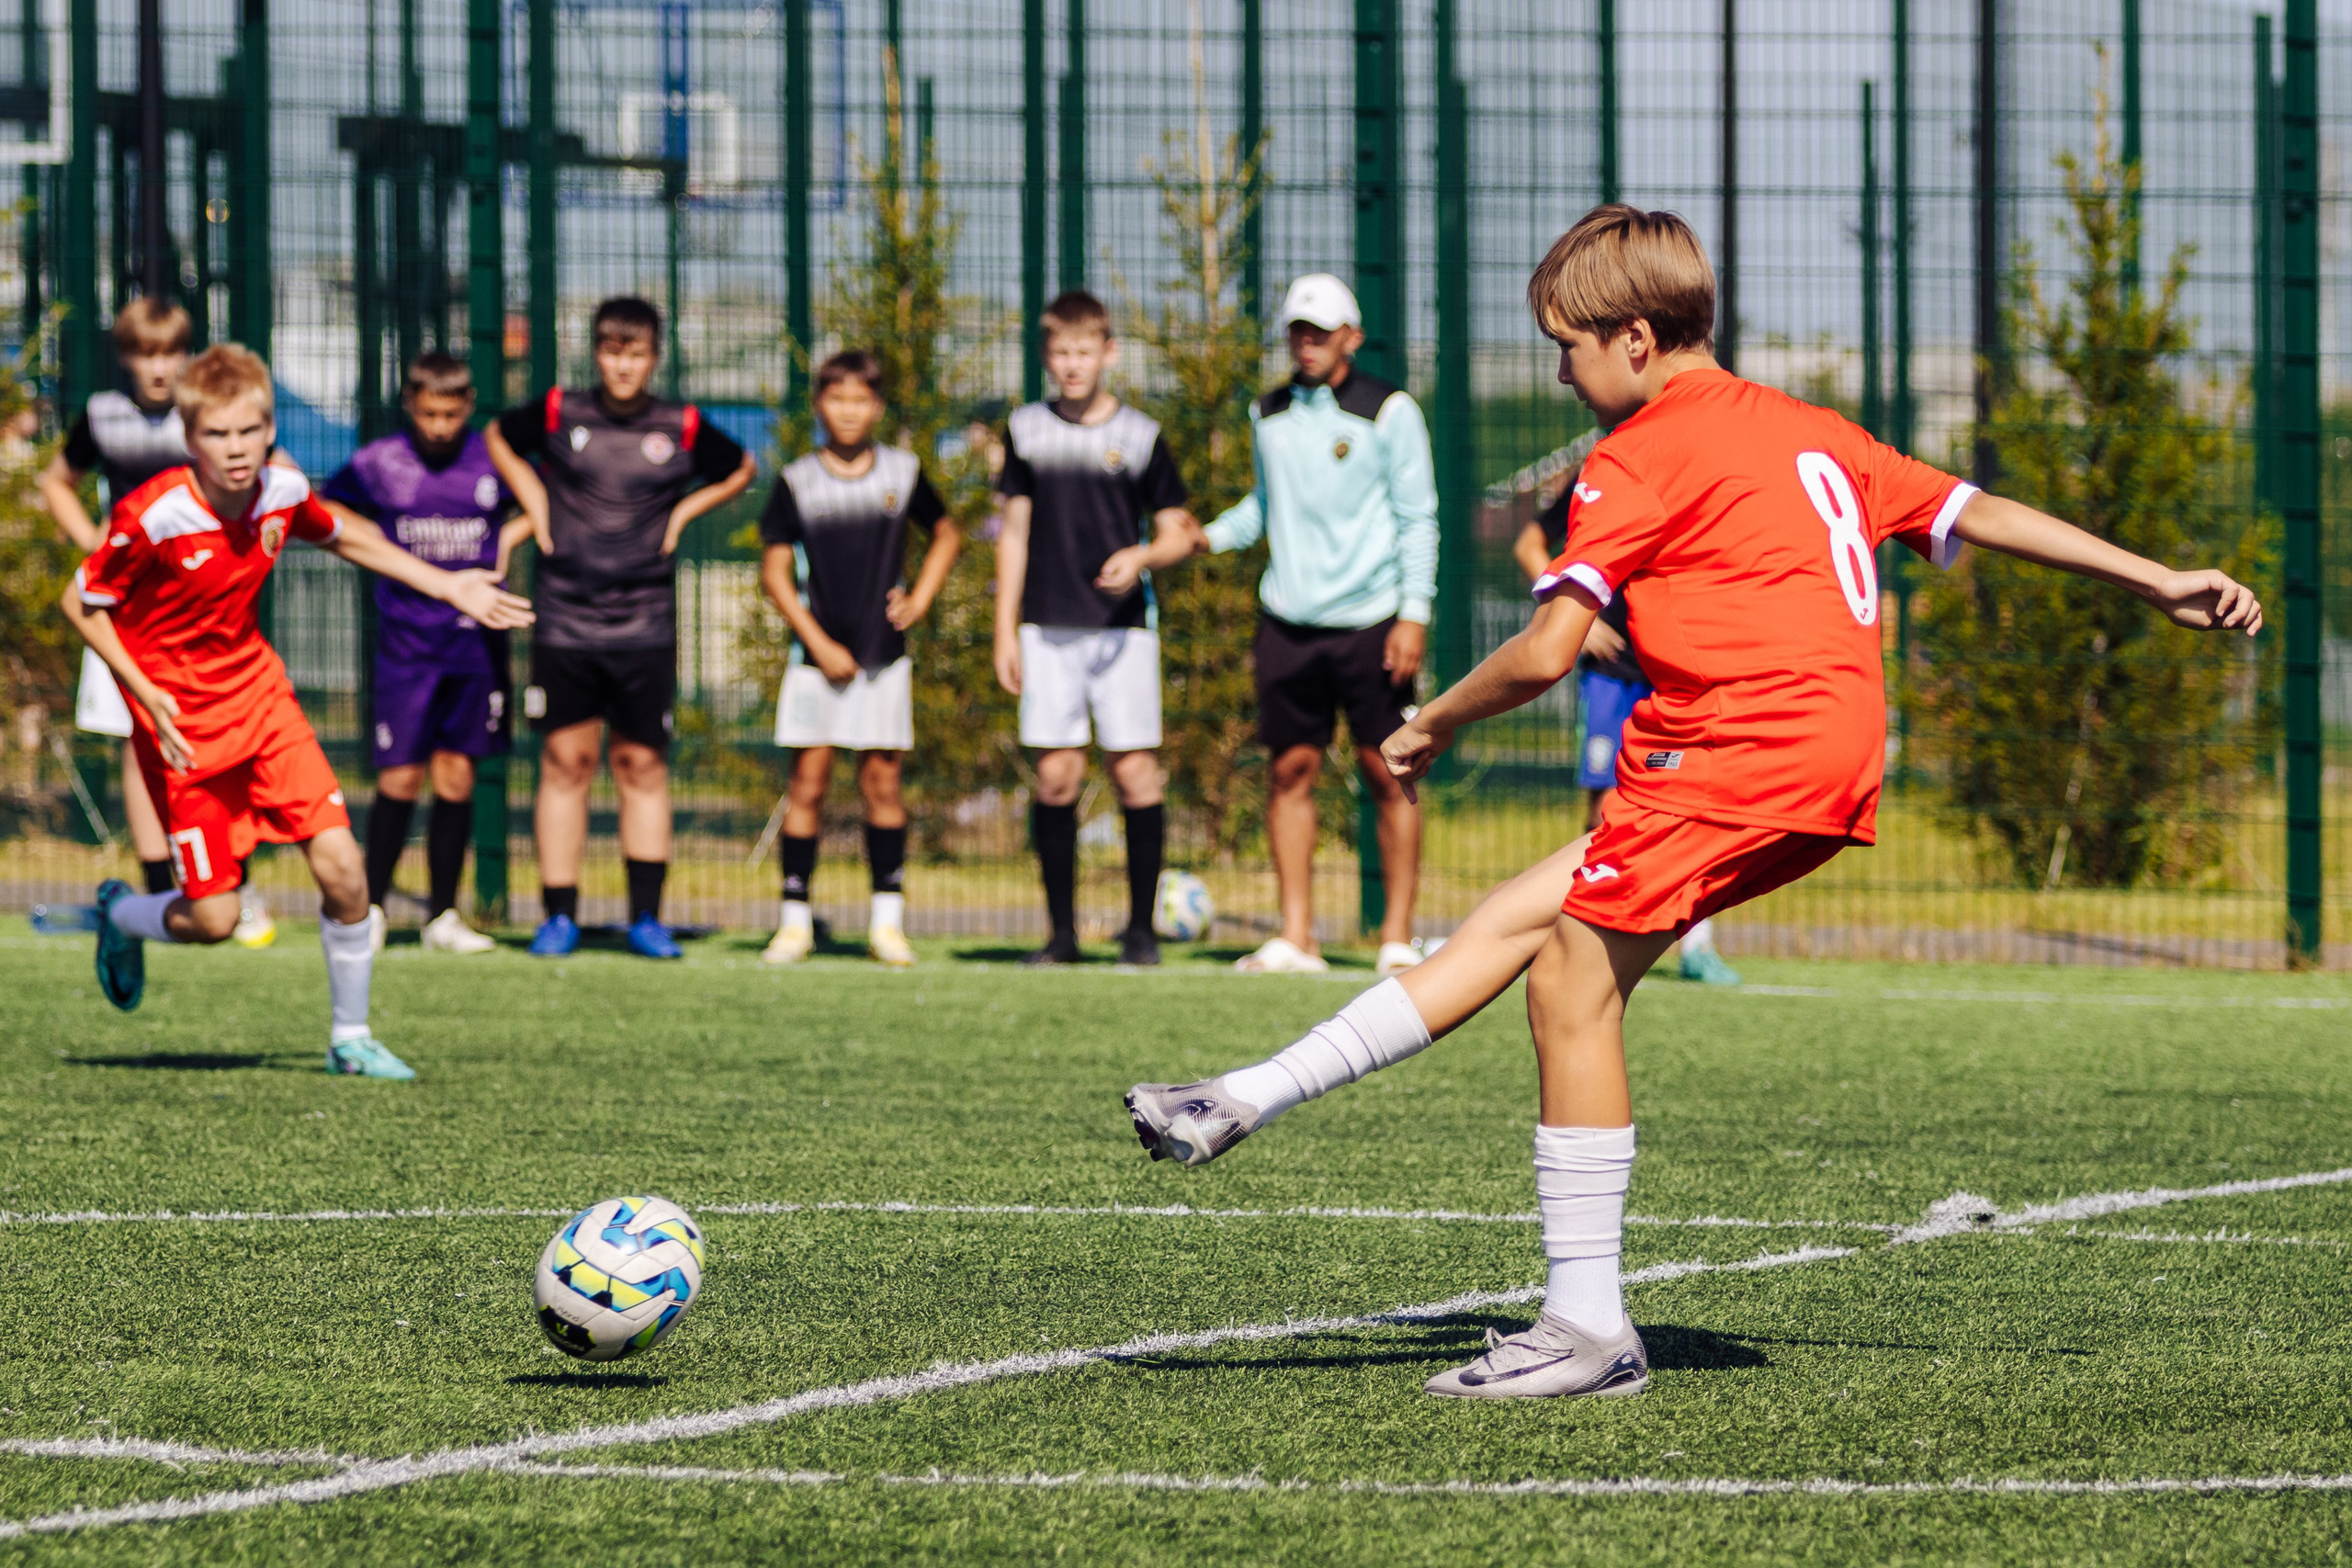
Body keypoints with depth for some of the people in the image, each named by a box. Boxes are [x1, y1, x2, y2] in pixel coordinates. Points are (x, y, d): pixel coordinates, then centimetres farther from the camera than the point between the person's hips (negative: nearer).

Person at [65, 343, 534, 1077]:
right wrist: (146, 694, -20)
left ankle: (351, 1038, 13)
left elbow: (343, 536, 15)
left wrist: (448, 586, 12)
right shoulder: (151, 517, -25)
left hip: (259, 693, 5)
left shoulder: (282, 492, -8)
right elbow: (81, 602, -12)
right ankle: (120, 916, 30)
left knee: (342, 867, -6)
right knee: (213, 919, -5)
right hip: (184, 723, -5)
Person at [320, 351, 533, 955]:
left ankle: (443, 917, 11)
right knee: (401, 776, -5)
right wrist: (377, 544, 3)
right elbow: (326, 507, 15)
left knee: (456, 775, 4)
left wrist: (510, 536, 2)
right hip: (406, 641, -1)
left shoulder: (495, 463, 0)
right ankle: (371, 905, 9)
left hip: (475, 639, 1)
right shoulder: (378, 463, -2)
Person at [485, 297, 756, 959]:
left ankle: (647, 917, 7)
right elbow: (497, 437, 21)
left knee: (643, 763, 2)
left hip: (645, 624, 0)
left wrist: (685, 510, 8)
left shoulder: (683, 428, 2)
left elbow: (742, 469, 20)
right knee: (565, 760, -1)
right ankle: (559, 917, 4)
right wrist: (533, 500, 9)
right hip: (565, 622, 0)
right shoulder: (557, 415, 2)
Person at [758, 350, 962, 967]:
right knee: (808, 783, -3)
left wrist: (919, 601, 5)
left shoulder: (903, 472, 3)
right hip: (818, 656, -1)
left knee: (882, 782, 2)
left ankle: (887, 919, 7)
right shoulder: (796, 482, -2)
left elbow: (947, 534, 18)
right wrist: (819, 644, -8)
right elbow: (775, 571, -1)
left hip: (884, 655, 1)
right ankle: (795, 918, 2)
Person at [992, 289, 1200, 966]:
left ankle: (1142, 928, 4)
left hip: (1122, 627, -2)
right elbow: (1015, 532, 12)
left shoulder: (1139, 435, 1)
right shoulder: (1027, 429, 8)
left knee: (1135, 770, -6)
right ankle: (1062, 929, 5)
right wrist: (1004, 630, 8)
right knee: (1055, 774, -2)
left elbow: (1179, 532, 6)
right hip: (1047, 628, 2)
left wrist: (1141, 557, -16)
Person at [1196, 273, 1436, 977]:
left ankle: (1398, 939, 2)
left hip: (1370, 621, -4)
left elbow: (1418, 517, -2)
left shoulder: (1388, 411, -3)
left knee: (1386, 774, -3)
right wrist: (1213, 535, 3)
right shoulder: (1269, 414, 11)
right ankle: (1295, 938, 4)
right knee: (1291, 769, 1)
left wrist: (1414, 614, -9)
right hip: (1289, 621, 4)